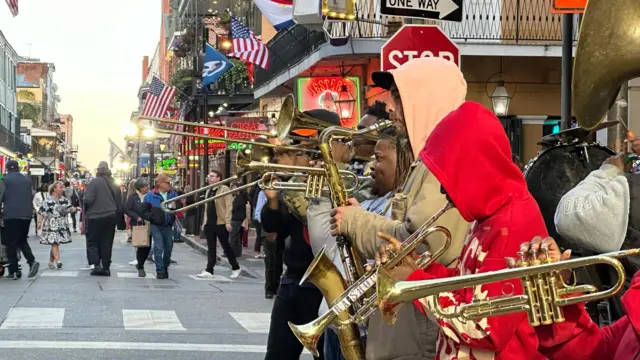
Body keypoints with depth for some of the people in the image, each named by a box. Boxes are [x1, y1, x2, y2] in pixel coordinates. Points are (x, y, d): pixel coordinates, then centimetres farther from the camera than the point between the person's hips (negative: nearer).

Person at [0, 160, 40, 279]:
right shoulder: (27, 180, 9)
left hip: (11, 215, -5)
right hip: (27, 215, 5)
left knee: (10, 243, 4)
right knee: (22, 240, 19)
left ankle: (14, 271, 1)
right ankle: (32, 261, -4)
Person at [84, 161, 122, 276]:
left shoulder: (94, 182, -11)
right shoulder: (114, 184, 7)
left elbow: (88, 200, -19)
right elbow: (119, 203, 11)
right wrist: (116, 213, 22)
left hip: (95, 217, -5)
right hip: (111, 217, 5)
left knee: (92, 241, 5)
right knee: (107, 242, 9)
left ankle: (96, 264, -11)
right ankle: (106, 267, 9)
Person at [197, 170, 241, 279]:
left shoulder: (224, 189, -7)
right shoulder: (208, 191, 16)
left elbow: (229, 206, -13)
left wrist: (228, 222, -19)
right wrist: (204, 222, 17)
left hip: (221, 224, -6)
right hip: (209, 224, 6)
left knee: (226, 246, 3)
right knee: (211, 248, 5)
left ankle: (235, 268, 16)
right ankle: (209, 271, 4)